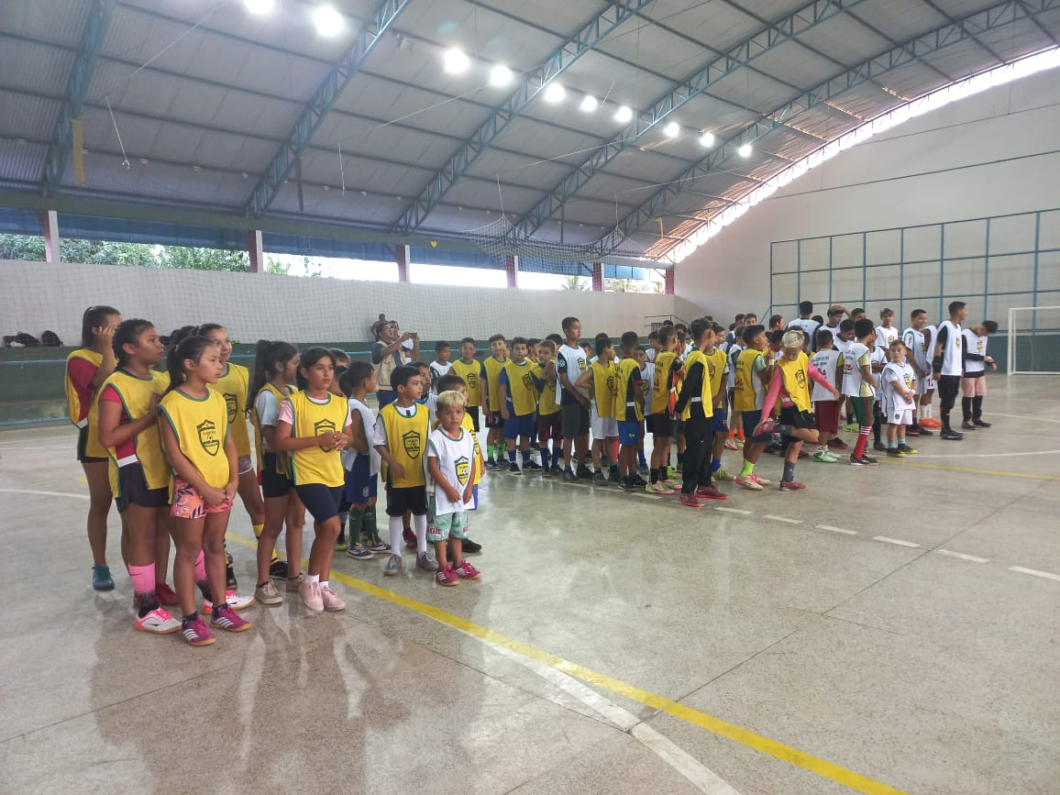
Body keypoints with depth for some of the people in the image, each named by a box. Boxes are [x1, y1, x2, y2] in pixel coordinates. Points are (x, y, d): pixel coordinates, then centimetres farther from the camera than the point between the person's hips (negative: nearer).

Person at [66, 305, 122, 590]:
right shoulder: (80, 358, -8)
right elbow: (104, 383, -25)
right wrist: (107, 349, -24)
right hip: (98, 442, -5)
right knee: (100, 505, 6)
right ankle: (100, 567, 18)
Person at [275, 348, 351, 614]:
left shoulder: (341, 403, 6)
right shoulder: (293, 402, -9)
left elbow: (348, 436, 16)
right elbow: (281, 442, -13)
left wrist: (344, 440, -8)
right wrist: (318, 440, -23)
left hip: (334, 475, 6)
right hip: (307, 474, -5)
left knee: (324, 530, 12)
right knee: (331, 526, -16)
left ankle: (324, 586, 24)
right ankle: (310, 582, 4)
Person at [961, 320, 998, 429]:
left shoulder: (985, 336, 8)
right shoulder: (965, 335, -16)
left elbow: (984, 352, 18)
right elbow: (964, 354, -19)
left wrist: (990, 363, 2)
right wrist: (982, 358, -20)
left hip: (980, 370, 7)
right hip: (968, 371, -7)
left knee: (979, 395, 11)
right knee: (968, 396, -2)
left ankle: (976, 418, 24)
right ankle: (966, 421, 6)